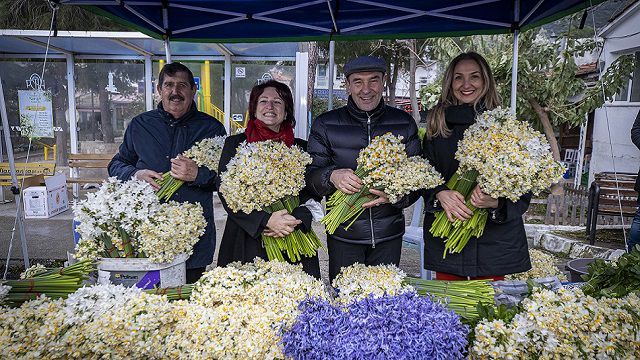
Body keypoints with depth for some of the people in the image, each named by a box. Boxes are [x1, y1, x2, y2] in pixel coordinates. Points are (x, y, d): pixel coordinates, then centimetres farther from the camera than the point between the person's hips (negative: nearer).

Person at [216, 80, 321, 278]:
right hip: (246, 242, -1)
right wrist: (266, 220, -15)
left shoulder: (301, 148, 11)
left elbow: (313, 193, 7)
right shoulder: (234, 144, 5)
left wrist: (294, 220, -12)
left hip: (292, 242, 2)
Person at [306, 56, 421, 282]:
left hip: (389, 235, 2)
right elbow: (311, 175, -4)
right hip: (343, 235, -1)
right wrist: (332, 176, -27)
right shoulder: (325, 125, -2)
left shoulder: (404, 123, 2)